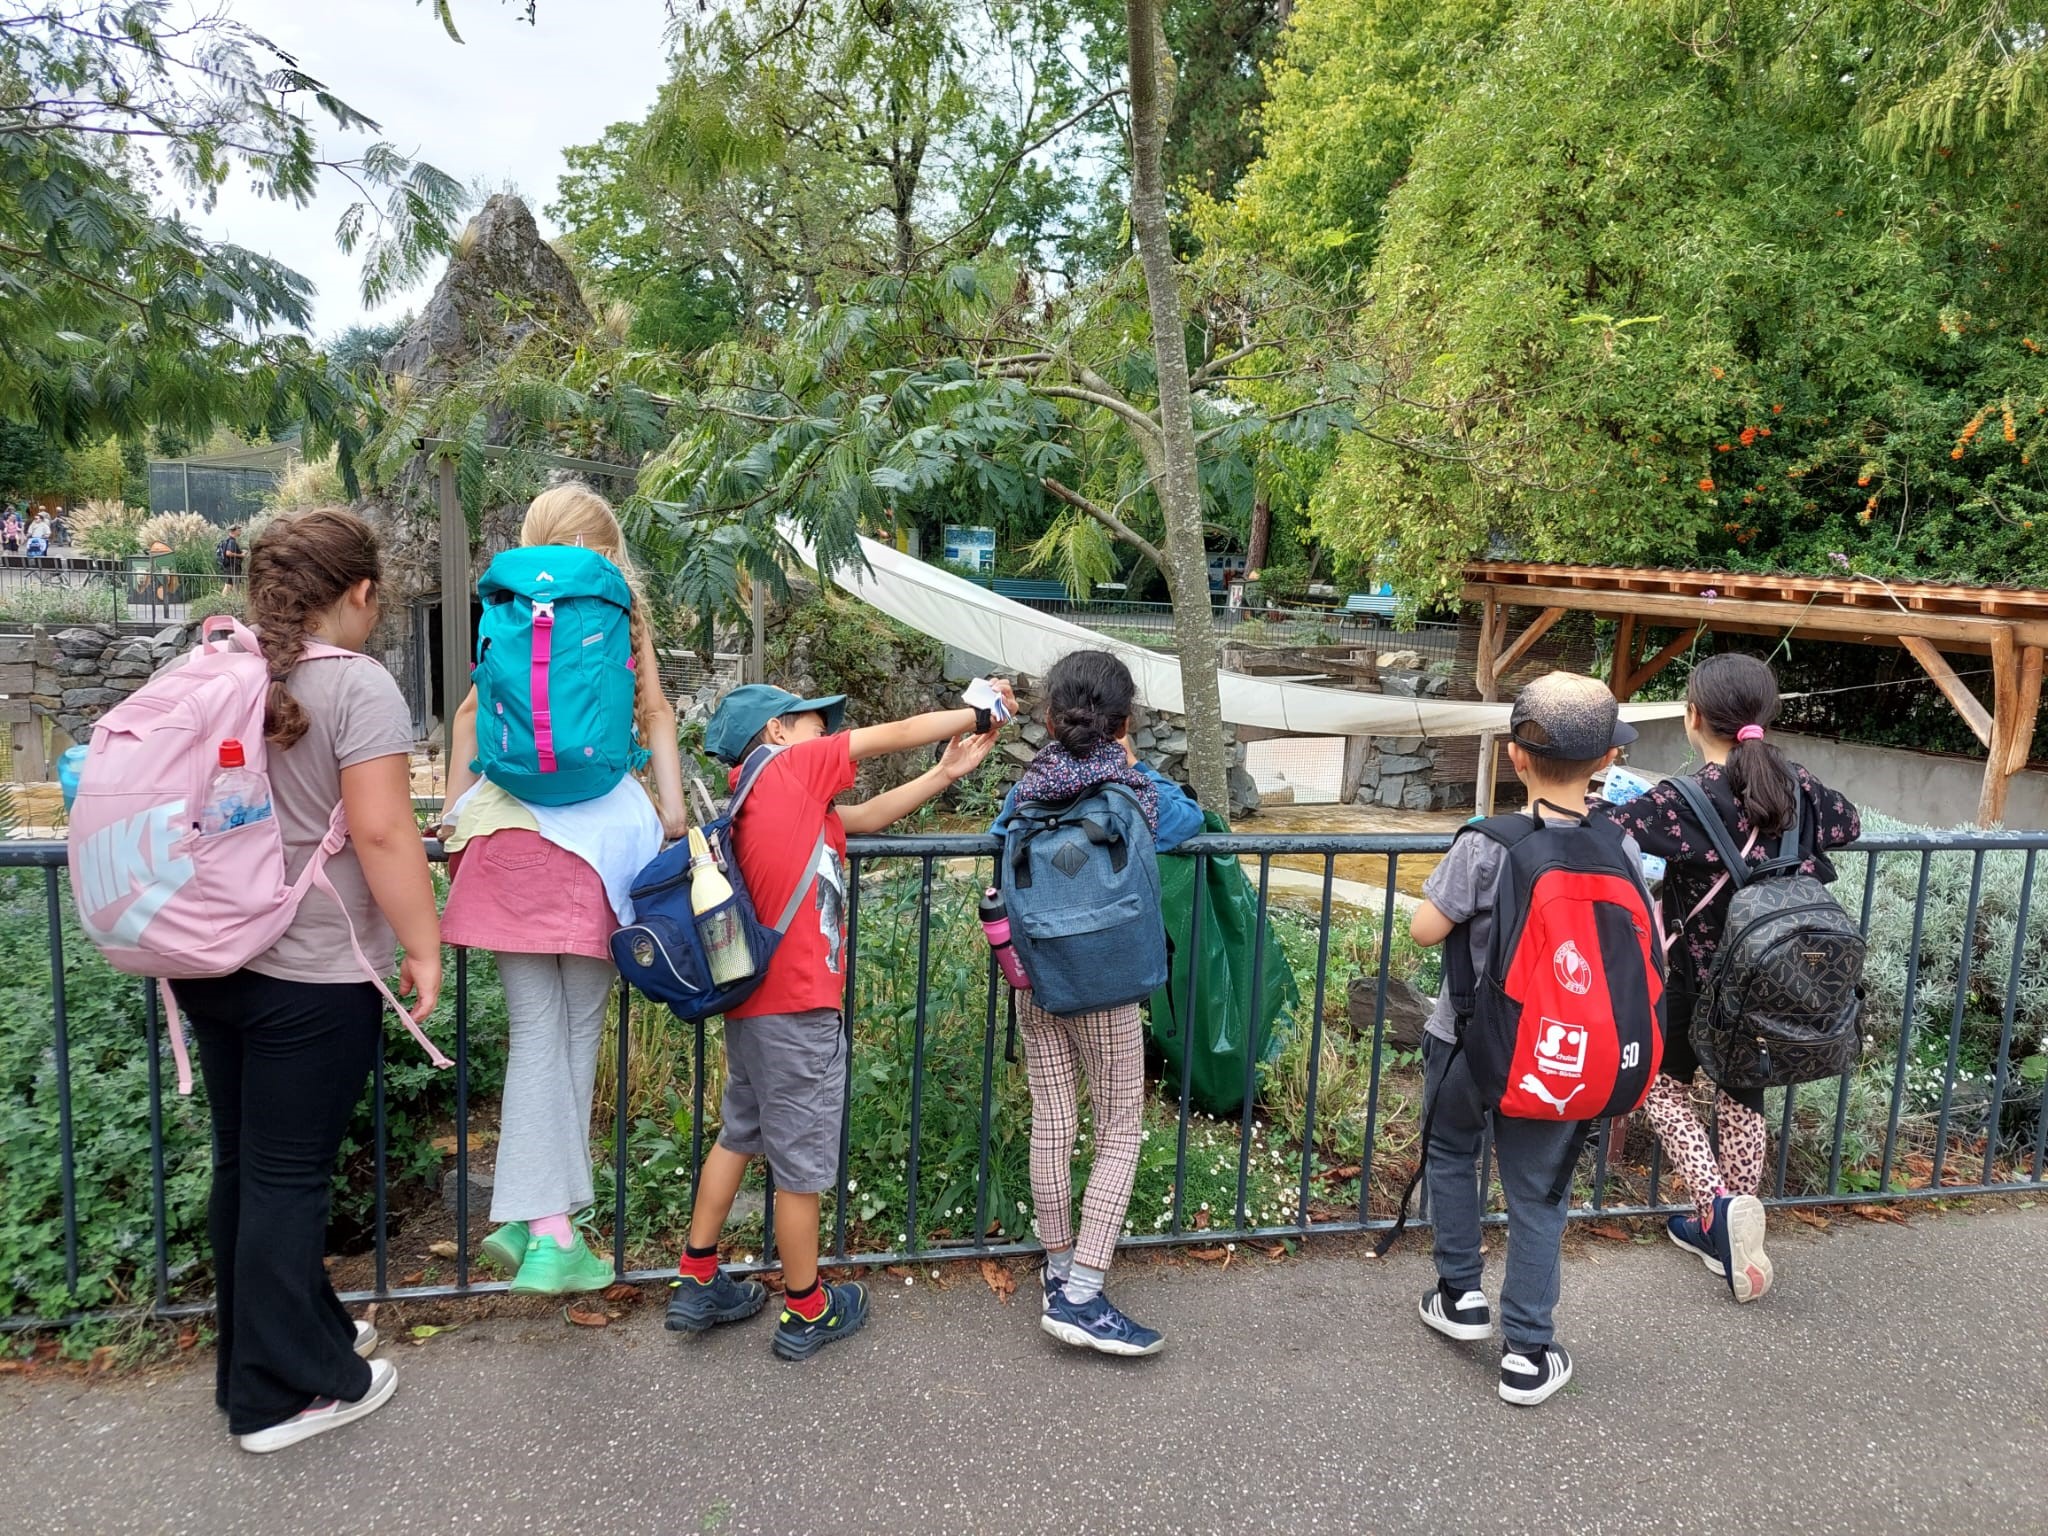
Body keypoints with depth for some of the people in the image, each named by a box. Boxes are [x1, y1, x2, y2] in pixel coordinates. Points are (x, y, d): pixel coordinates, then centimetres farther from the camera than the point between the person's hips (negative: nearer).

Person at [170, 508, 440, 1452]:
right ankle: (284, 1393, 17)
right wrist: (424, 947, -13)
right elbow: (381, 832, -21)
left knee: (240, 1165, 17)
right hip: (310, 976, -7)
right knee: (287, 1177, 3)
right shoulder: (357, 687, -15)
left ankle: (299, 1331, 36)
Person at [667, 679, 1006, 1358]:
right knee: (802, 1163, 5)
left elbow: (864, 817, 18)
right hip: (797, 1010, -9)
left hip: (756, 1002, 9)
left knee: (740, 1136, 22)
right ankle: (807, 1313, 21)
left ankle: (697, 1285, 32)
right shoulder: (788, 766, -9)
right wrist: (978, 711, 10)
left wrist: (946, 773, 15)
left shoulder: (783, 798, 14)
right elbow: (895, 735, -3)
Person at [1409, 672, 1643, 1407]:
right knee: (1538, 1195, 13)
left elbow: (1425, 929, -14)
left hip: (1466, 1043, -2)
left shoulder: (1487, 845, -20)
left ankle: (1461, 1294, 33)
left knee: (1451, 1152, 25)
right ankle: (1527, 1354, 19)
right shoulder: (1622, 852, -9)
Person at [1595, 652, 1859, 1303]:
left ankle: (1719, 1201, -4)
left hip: (1700, 980, -5)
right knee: (1743, 1099, 19)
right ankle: (1725, 1234, 30)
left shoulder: (1686, 802, -21)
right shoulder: (1798, 787, -3)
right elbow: (1848, 823, 16)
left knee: (1664, 1084, 17)